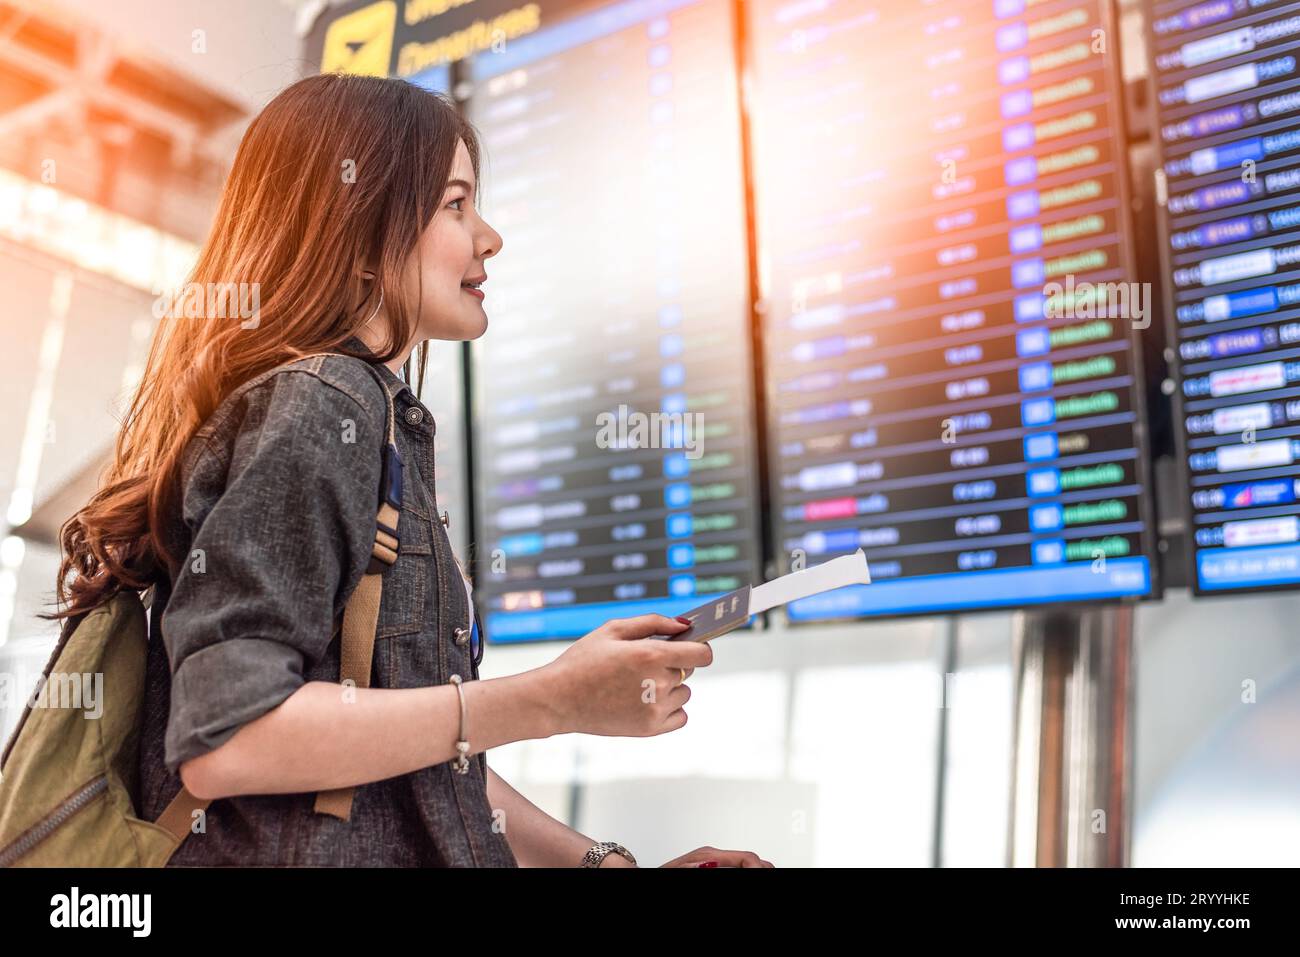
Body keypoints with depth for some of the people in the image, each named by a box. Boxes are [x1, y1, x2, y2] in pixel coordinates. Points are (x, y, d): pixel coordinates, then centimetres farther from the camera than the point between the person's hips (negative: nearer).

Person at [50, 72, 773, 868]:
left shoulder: (381, 420, 15)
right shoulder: (314, 406, -10)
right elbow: (225, 739, -20)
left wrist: (600, 860, 8)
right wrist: (550, 700, -20)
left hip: (404, 849, 7)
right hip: (297, 852, -7)